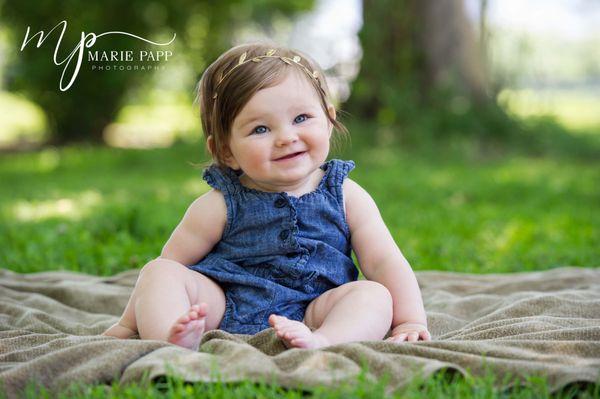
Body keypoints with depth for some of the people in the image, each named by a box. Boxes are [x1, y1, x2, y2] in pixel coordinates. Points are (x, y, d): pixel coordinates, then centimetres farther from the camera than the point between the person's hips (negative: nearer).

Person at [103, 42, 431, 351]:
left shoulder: (346, 197, 3)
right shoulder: (221, 205, 0)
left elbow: (384, 262, 4)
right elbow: (170, 262, 7)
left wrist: (410, 321, -8)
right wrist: (127, 325, 9)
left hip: (309, 315, 0)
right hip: (221, 309, 0)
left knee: (375, 294, -22)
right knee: (159, 273, -16)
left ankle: (321, 342, -47)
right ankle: (174, 343, -39)